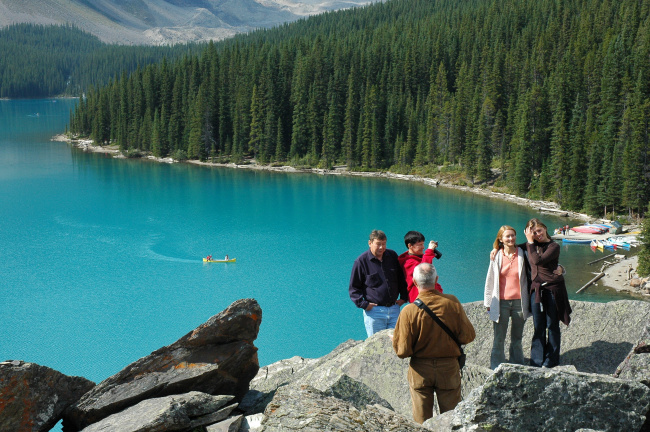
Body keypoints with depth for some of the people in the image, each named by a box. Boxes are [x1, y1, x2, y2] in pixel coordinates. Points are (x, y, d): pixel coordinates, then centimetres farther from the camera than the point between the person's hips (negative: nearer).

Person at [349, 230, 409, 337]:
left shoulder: (392, 256, 8)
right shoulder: (361, 261, -5)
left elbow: (402, 278, 21)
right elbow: (354, 288, 0)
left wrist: (404, 297, 12)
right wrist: (363, 304, -10)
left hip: (394, 309, 4)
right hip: (374, 311, -4)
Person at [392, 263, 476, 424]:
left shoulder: (409, 311, -17)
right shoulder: (452, 302, -12)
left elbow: (403, 351, -14)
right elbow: (468, 336, -6)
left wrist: (394, 338, 6)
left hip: (421, 370, -1)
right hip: (449, 368, 1)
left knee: (422, 420, 13)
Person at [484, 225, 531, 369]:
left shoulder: (522, 254, 1)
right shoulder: (496, 256, 2)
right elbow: (490, 280, 7)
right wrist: (488, 302, 6)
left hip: (519, 302, 1)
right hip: (501, 302, 0)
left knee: (517, 337, 10)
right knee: (499, 338, 2)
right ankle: (496, 369, 11)